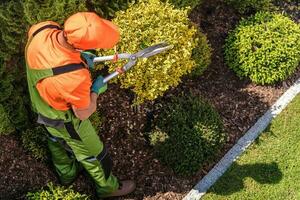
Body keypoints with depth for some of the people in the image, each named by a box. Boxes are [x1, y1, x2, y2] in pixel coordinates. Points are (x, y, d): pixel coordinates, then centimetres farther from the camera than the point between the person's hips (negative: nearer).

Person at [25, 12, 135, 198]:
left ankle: (66, 174, 63)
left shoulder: (41, 29, -29)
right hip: (64, 118, -7)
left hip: (41, 102, 7)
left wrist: (77, 56, -10)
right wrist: (96, 90, -8)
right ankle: (108, 187, 50)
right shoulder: (75, 78, -46)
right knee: (92, 154, 21)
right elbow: (83, 113, -24)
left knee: (57, 141, 34)